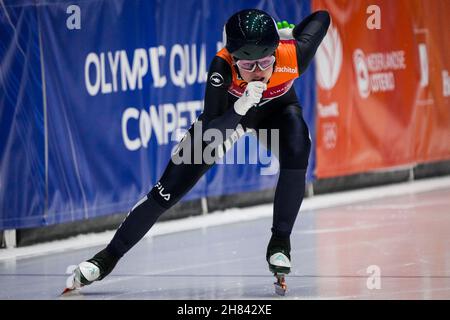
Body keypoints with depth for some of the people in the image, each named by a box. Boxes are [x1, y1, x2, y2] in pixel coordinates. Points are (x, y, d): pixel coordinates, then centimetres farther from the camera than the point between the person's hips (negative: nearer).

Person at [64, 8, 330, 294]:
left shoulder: (293, 55, -38)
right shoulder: (222, 67, -41)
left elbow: (321, 17, -16)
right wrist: (239, 109, -55)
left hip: (276, 109, 1)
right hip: (229, 111, -1)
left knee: (297, 152, -31)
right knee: (168, 191, -5)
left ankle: (280, 243, -12)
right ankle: (108, 257, 8)